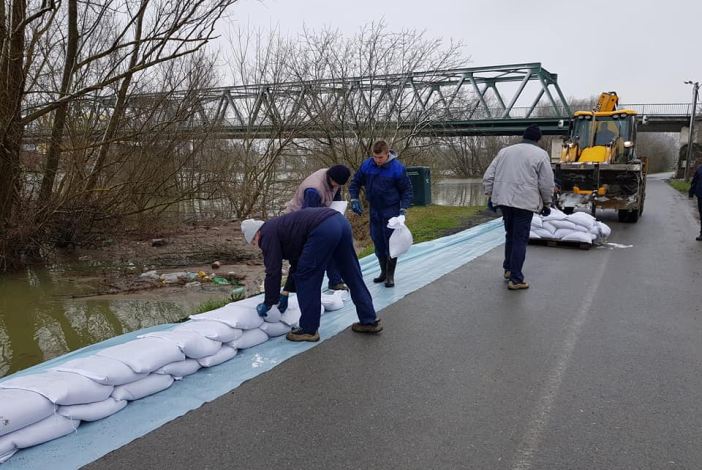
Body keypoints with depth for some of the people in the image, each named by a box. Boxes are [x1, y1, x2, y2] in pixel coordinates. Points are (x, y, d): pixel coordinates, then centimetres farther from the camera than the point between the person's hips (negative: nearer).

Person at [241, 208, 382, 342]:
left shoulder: (267, 234, 9)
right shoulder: (279, 227, 35)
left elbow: (273, 272, 6)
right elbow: (297, 261, 41)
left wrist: (268, 304, 18)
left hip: (323, 230, -9)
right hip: (341, 220, 10)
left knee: (306, 278, 6)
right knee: (352, 276, 16)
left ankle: (308, 329, 14)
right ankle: (370, 321, 25)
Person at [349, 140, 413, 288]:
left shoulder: (397, 168, -16)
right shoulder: (366, 165, -7)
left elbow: (407, 190, -6)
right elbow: (355, 183, 7)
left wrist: (403, 209, -14)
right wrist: (354, 200, -5)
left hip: (391, 210, -4)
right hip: (374, 210, 4)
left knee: (391, 242, -1)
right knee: (378, 242, 11)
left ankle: (390, 275, 10)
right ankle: (383, 271, 26)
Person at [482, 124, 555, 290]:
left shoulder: (505, 151, 13)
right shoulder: (540, 154, -1)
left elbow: (488, 177, 10)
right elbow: (546, 183, -3)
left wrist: (490, 195, 19)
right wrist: (546, 203, 10)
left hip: (504, 200, 5)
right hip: (524, 202, -5)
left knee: (510, 235, 22)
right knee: (520, 240, 0)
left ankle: (508, 269, 32)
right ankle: (515, 279, 2)